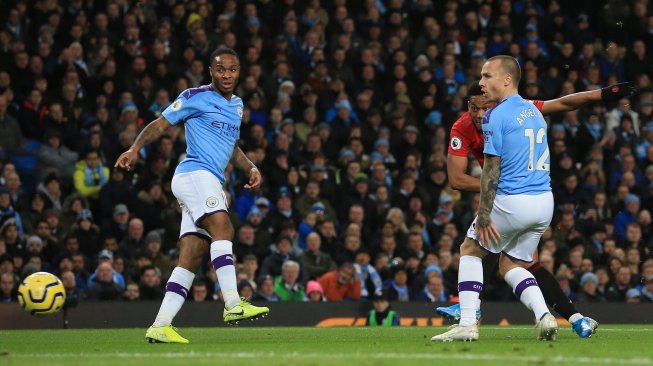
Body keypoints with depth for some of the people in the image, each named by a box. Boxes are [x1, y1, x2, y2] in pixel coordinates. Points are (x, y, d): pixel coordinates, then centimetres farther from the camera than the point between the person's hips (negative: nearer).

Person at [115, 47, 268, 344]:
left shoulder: (237, 105, 23)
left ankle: (160, 326, -4)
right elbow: (160, 124, -2)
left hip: (211, 184, 8)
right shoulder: (196, 97, 0)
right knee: (223, 229, -28)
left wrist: (251, 168, 18)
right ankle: (233, 304, -38)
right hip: (195, 173, -8)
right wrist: (135, 149, -17)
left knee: (190, 260, -1)